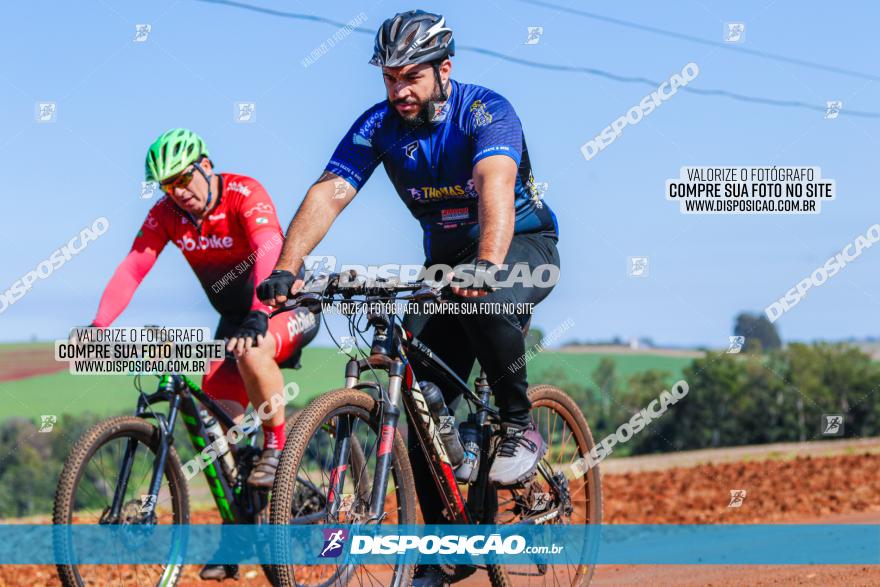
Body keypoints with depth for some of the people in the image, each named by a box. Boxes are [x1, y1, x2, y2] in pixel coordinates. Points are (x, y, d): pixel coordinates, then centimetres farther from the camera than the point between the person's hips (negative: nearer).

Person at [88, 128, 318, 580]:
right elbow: (132, 268, -19)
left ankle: (277, 449, -18)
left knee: (252, 352, -38)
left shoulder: (245, 194, -24)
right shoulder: (166, 214, -9)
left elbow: (269, 250, -40)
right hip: (234, 317, 6)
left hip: (287, 307, -6)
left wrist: (258, 314, -57)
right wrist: (98, 325, -35)